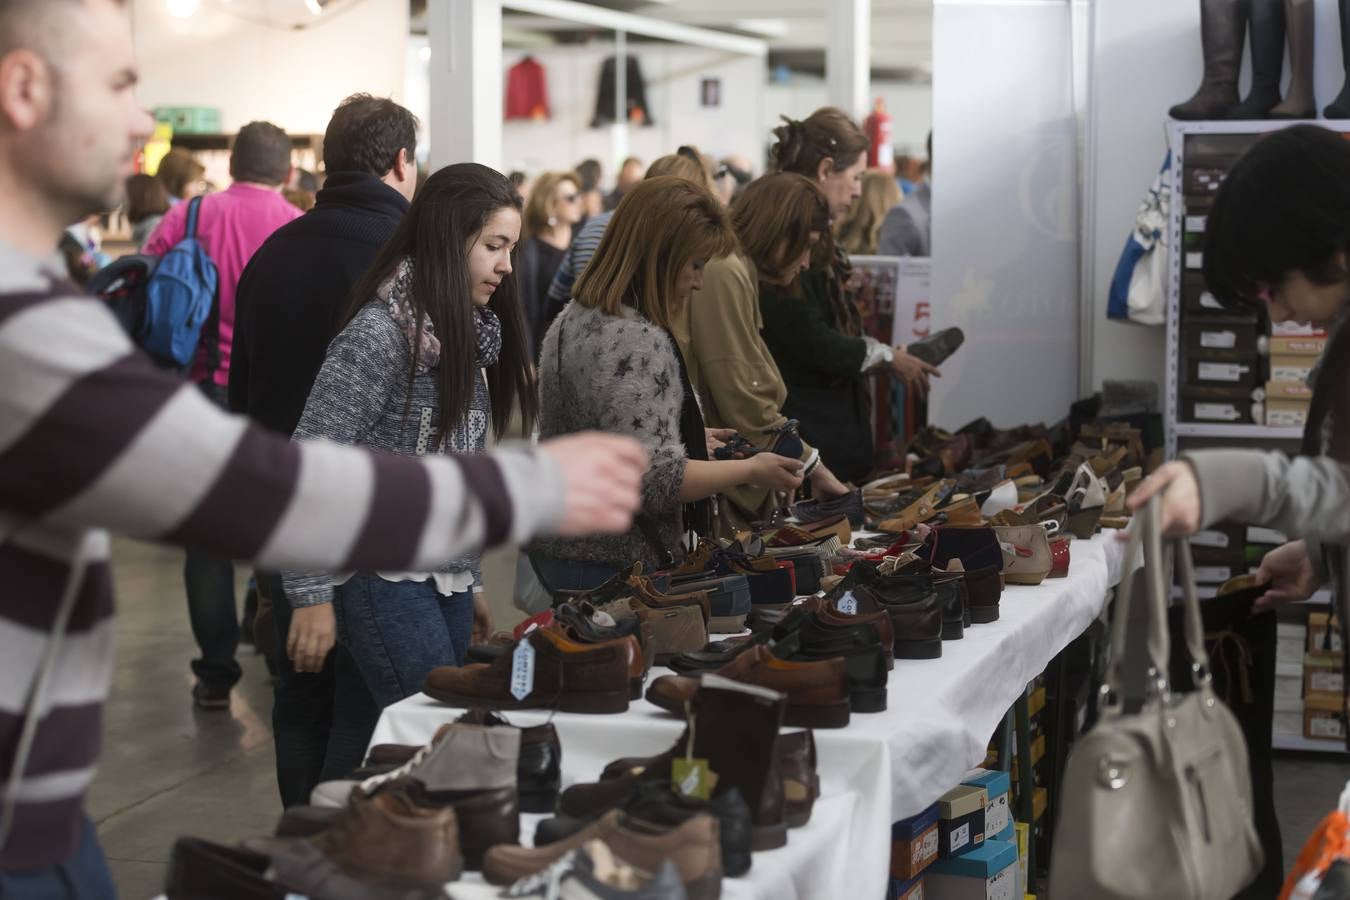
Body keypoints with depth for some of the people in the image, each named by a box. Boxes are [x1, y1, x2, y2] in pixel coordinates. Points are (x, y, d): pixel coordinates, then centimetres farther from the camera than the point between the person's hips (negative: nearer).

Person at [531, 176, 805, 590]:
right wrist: (751, 470, -13)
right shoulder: (636, 343, -22)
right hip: (612, 566, -10)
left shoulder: (574, 320, 11)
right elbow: (654, 479, -25)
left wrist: (696, 437, 21)